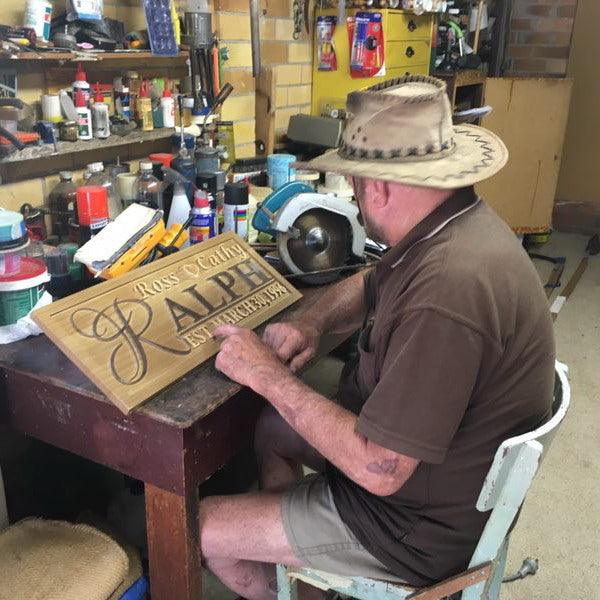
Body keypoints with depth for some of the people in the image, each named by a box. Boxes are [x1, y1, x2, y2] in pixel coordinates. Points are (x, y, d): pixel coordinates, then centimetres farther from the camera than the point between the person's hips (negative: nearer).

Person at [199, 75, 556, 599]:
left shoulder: (446, 292, -37)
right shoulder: (457, 223, -5)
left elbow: (378, 471, -32)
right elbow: (370, 286, 14)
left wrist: (269, 376, -23)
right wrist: (312, 323, -7)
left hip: (419, 523, -9)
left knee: (201, 529, 1)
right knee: (272, 428, 24)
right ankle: (282, 551, 41)